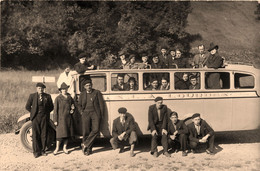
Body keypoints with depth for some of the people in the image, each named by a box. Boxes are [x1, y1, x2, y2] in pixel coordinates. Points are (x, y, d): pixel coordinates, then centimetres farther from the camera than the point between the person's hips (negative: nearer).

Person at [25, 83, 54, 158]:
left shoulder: (47, 96, 6)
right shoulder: (32, 96, 4)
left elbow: (51, 107, 13)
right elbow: (27, 106, 7)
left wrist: (46, 112, 4)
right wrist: (33, 112, 4)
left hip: (44, 117, 1)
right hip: (35, 117, -1)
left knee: (44, 135, 4)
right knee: (36, 135, 0)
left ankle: (43, 150, 13)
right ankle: (36, 151, 7)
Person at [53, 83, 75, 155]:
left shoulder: (70, 97, 8)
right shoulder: (58, 98, -5)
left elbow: (73, 105, 23)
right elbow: (55, 110, -6)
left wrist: (72, 110, 0)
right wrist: (55, 120, -10)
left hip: (68, 118, 5)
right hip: (61, 118, -4)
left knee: (67, 133, 6)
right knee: (60, 133, -7)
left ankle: (65, 148, 18)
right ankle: (57, 148, 6)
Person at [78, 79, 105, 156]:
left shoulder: (97, 92, 9)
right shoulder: (82, 94, 16)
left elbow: (101, 104, 7)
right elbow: (79, 105, 23)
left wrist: (101, 114, 1)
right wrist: (81, 112, 5)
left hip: (95, 113, -1)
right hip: (86, 114, 1)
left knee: (95, 130, -17)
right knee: (86, 131, -6)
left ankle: (85, 144, -7)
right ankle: (88, 149, 4)